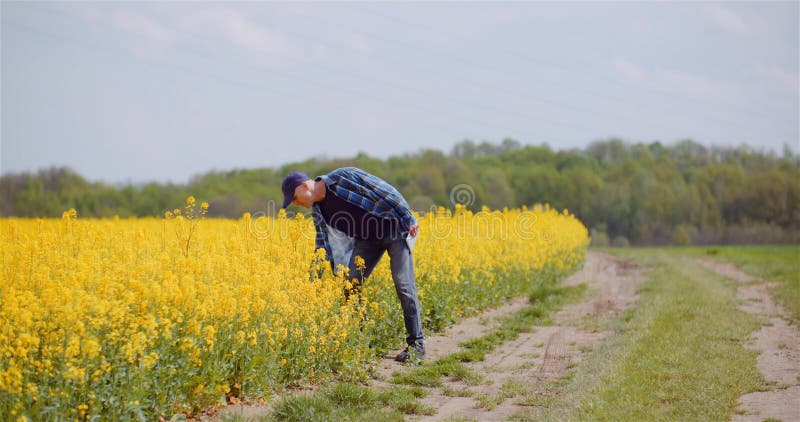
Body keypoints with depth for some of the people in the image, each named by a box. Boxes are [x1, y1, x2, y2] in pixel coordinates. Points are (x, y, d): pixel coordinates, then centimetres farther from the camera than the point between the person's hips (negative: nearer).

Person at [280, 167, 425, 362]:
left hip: (396, 228, -7)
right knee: (351, 283, -3)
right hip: (368, 237, 7)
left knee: (403, 284, -10)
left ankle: (416, 344, -3)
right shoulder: (318, 210, -1)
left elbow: (386, 191, -21)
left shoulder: (342, 177, -22)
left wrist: (408, 219, -20)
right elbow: (323, 246, 1)